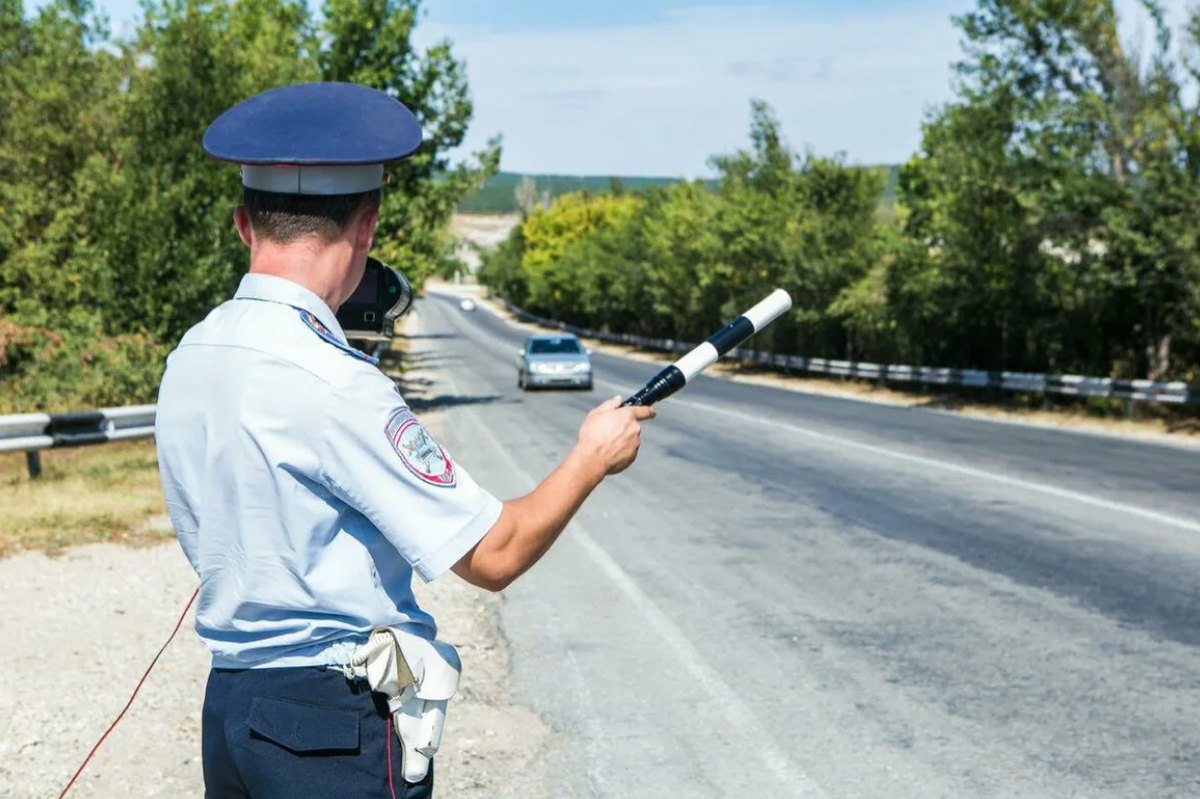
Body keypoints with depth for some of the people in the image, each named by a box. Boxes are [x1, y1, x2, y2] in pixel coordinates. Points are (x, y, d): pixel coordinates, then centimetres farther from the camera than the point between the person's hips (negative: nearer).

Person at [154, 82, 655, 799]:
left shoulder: (187, 361, 3)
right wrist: (594, 456, -3)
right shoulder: (334, 385, -22)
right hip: (334, 729, -8)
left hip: (228, 706, 8)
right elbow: (492, 554, -17)